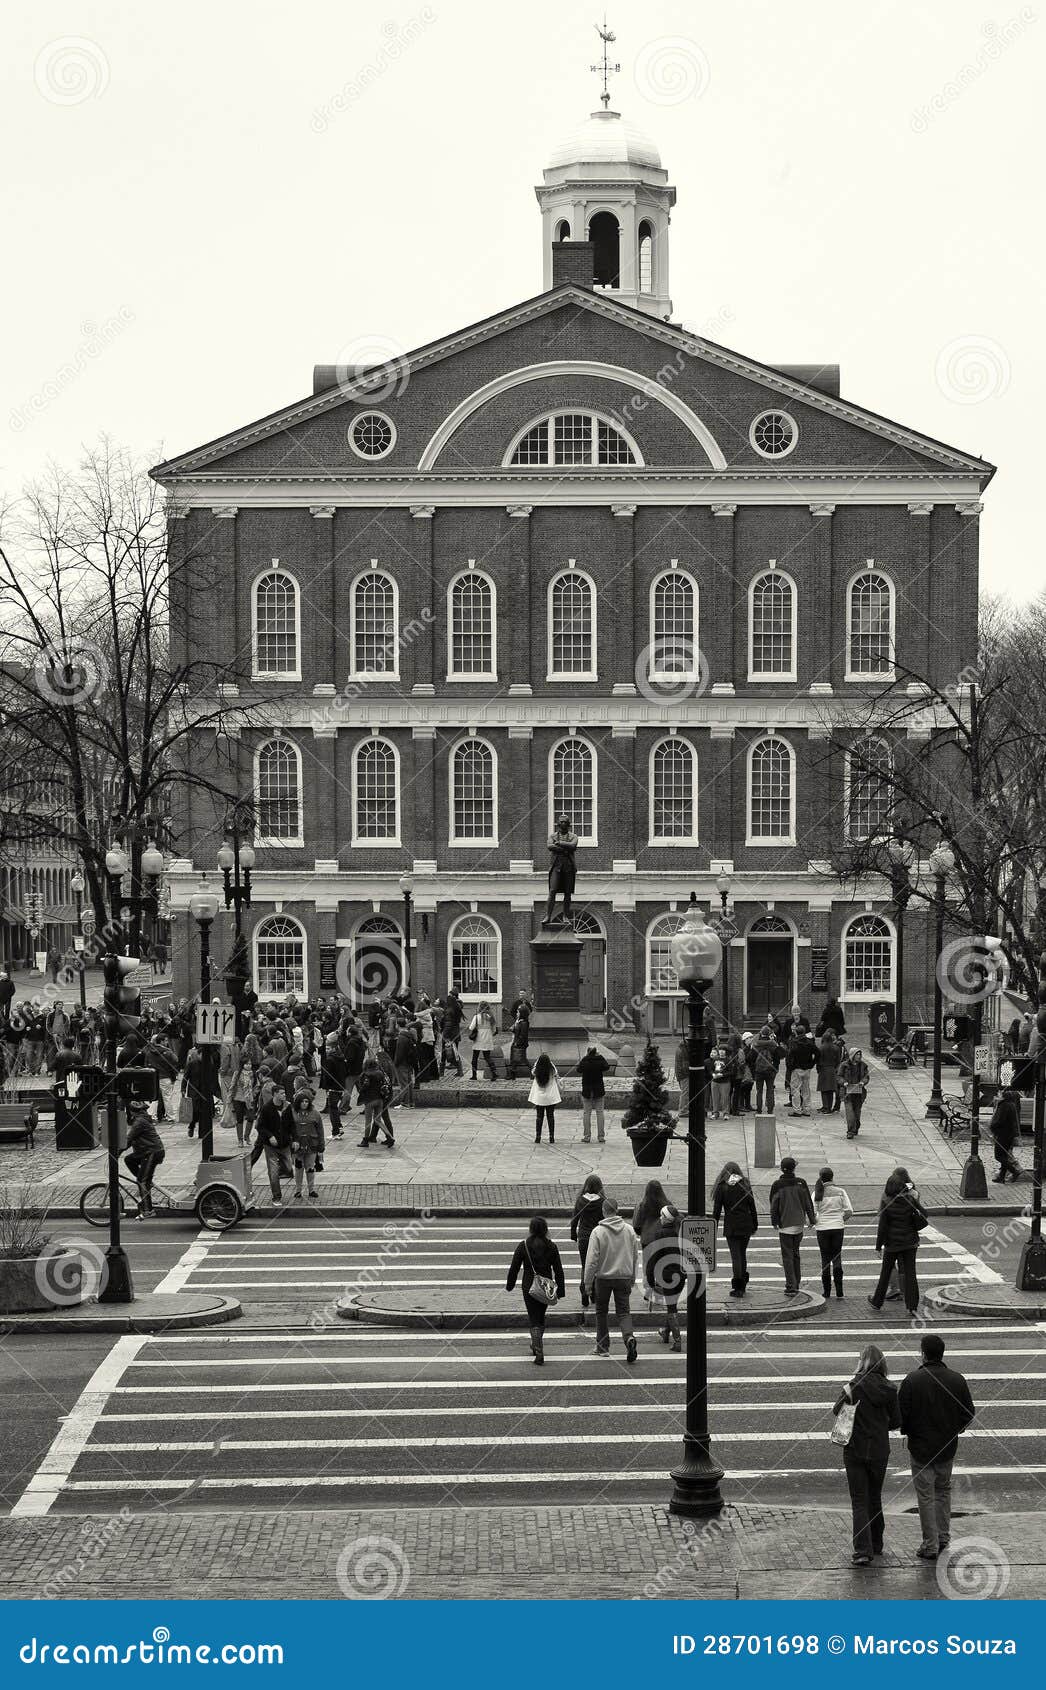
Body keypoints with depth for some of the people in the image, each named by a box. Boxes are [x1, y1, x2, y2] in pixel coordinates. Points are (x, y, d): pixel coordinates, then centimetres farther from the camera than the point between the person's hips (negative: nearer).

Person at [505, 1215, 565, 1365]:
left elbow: (514, 1267, -3)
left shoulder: (523, 1245, -9)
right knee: (540, 1317, 21)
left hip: (529, 1287, -2)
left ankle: (539, 1353, -11)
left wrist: (510, 1284, 11)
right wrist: (560, 1289, 6)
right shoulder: (551, 1246, -4)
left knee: (533, 1320, 1)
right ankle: (536, 1346, 38)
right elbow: (558, 1270, -1)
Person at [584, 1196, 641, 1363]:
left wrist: (588, 1283, -4)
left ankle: (603, 1346, 21)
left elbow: (591, 1260, -12)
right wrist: (632, 1280, 19)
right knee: (624, 1312, 5)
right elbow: (635, 1257, 8)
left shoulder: (598, 1232, -12)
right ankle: (629, 1338, -21)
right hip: (624, 1277, 2)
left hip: (603, 1277, -2)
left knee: (602, 1312, 15)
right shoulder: (629, 1231, 0)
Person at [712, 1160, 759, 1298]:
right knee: (742, 1254, 17)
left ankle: (738, 1288, -7)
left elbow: (717, 1209, -5)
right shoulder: (745, 1185, 3)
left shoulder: (722, 1187, -4)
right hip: (746, 1224, 3)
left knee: (735, 1256, -1)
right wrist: (755, 1225, 13)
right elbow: (752, 1207, 5)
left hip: (731, 1226, -3)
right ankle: (743, 1284, 23)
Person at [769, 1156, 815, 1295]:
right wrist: (811, 1219, 10)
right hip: (799, 1224, 3)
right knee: (795, 1254, 19)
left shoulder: (777, 1185, -9)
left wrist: (774, 1222, 8)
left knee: (787, 1256, 0)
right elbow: (808, 1202, 2)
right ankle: (796, 1283, 24)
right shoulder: (801, 1183, -2)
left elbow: (774, 1205, -4)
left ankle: (791, 1287, -7)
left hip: (785, 1225, -3)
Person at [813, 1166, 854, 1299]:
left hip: (823, 1228, -1)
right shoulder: (840, 1191, -2)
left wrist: (815, 1221, 9)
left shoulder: (817, 1193, -5)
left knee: (825, 1259, 8)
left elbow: (812, 1213, -12)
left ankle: (827, 1291, 8)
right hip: (838, 1227, 1)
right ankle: (839, 1289, 0)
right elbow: (849, 1212, -3)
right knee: (837, 1257, 11)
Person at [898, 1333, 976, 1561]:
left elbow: (901, 1414, -13)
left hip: (920, 1446, -3)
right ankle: (943, 1538, 25)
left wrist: (907, 1431, 7)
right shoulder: (957, 1380, -5)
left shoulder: (912, 1380, -15)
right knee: (943, 1490, 22)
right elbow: (969, 1412, 1)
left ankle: (930, 1546, 5)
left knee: (926, 1495, 3)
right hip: (948, 1447, 3)